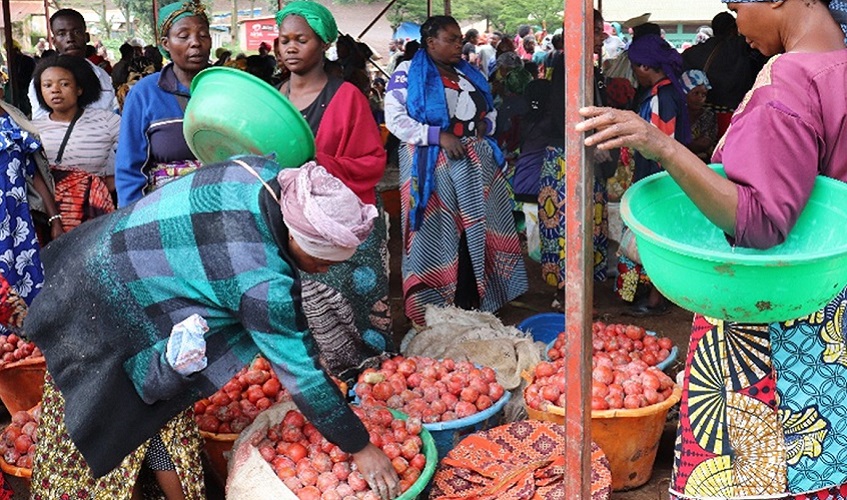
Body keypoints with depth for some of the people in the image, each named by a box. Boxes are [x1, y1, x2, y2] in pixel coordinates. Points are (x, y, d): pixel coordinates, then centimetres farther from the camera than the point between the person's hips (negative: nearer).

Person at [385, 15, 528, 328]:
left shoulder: (469, 74, 16)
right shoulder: (408, 73, -2)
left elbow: (491, 111, 26)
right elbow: (394, 119, -11)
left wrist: (485, 124, 2)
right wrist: (439, 136, -18)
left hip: (475, 165, 6)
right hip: (433, 167, -6)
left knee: (474, 232, 6)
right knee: (437, 237, -3)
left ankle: (471, 307, 16)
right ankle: (434, 311, 7)